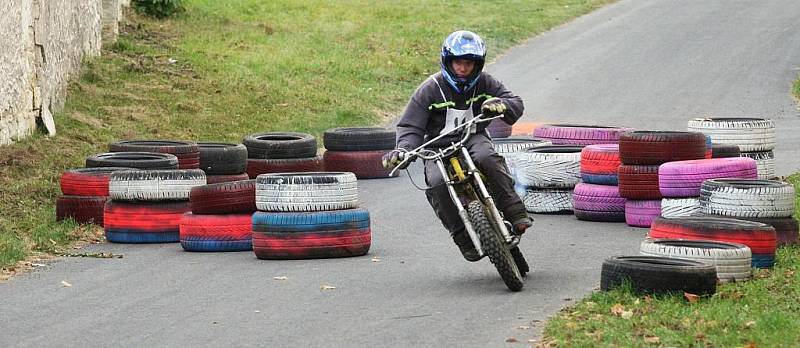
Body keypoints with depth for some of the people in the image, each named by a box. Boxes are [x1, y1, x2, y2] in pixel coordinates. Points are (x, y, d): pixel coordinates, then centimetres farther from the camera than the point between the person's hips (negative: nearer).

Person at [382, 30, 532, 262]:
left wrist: (501, 105, -25)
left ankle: (515, 214, -30)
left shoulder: (484, 84, 4)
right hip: (439, 149, -1)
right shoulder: (430, 90, -3)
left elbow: (515, 103, 0)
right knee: (438, 184, -32)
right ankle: (463, 238, -20)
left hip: (473, 139, 1)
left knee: (487, 158, -36)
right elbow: (411, 126, -3)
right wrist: (403, 150, -23)